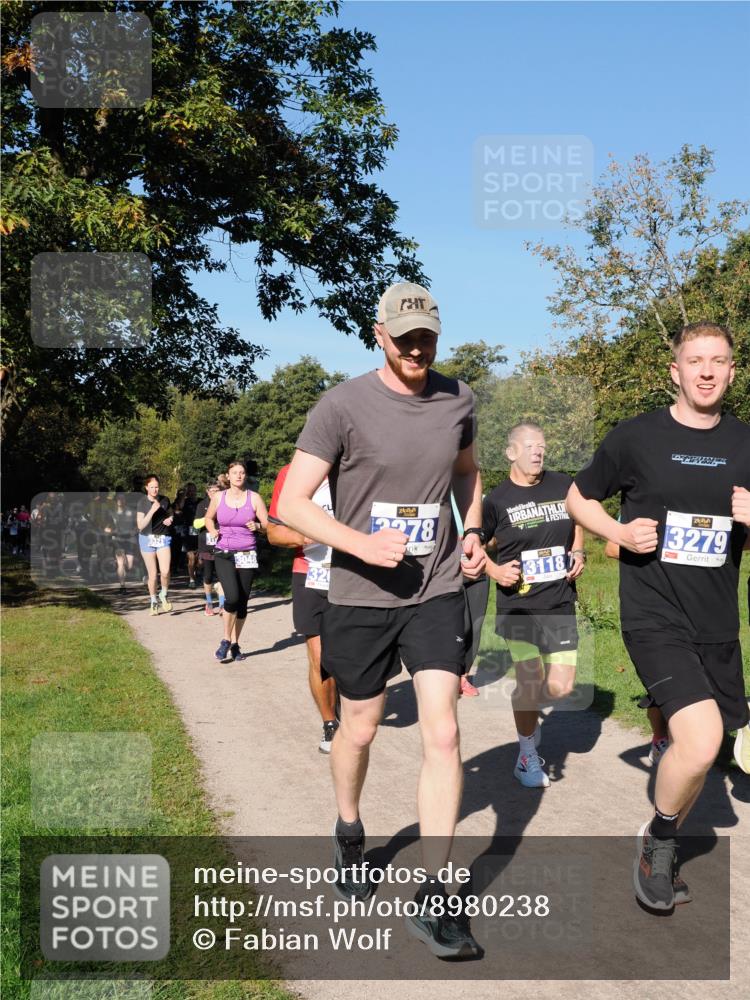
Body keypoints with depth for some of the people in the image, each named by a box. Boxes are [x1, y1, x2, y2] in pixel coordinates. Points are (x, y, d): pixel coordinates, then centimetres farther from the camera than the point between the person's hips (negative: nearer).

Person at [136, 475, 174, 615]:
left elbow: (171, 515, 21)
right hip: (148, 539, -1)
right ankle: (153, 602, 21)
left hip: (163, 539, 1)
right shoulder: (142, 503, -6)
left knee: (165, 571, -15)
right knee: (152, 574, 3)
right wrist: (152, 510, -22)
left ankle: (163, 595, 12)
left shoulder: (165, 500, 2)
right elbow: (140, 525, -13)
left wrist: (170, 519, -2)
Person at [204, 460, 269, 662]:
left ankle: (235, 644, 20)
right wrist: (213, 531, 2)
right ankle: (226, 640, 0)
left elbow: (268, 525, 3)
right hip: (224, 554, -1)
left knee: (242, 601, 4)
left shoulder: (254, 498, 1)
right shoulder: (219, 498, 5)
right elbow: (208, 518, 22)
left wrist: (257, 526, -19)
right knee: (232, 597, -19)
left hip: (247, 555, 1)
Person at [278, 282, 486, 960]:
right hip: (360, 596, -2)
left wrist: (472, 532, 6)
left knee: (443, 733, -8)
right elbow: (291, 503, -13)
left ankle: (435, 901, 2)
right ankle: (349, 834, 45)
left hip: (438, 591, 2)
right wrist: (361, 544, -26)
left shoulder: (458, 399, 3)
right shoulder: (345, 406, -11)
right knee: (360, 729, 15)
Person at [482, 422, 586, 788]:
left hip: (561, 604, 3)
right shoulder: (497, 499, -5)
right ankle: (527, 754, 18)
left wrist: (578, 553, 6)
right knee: (530, 681, -4)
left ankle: (527, 712, 32)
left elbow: (577, 523, 23)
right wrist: (494, 570, -10)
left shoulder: (564, 485, 5)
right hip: (519, 604, -3)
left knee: (561, 686, -2)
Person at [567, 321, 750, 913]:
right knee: (701, 741, -21)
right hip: (654, 616, -4)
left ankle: (660, 855, 40)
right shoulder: (637, 436, -4)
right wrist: (619, 532, -11)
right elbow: (579, 498, 8)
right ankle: (660, 838, 9)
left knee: (696, 750, 13)